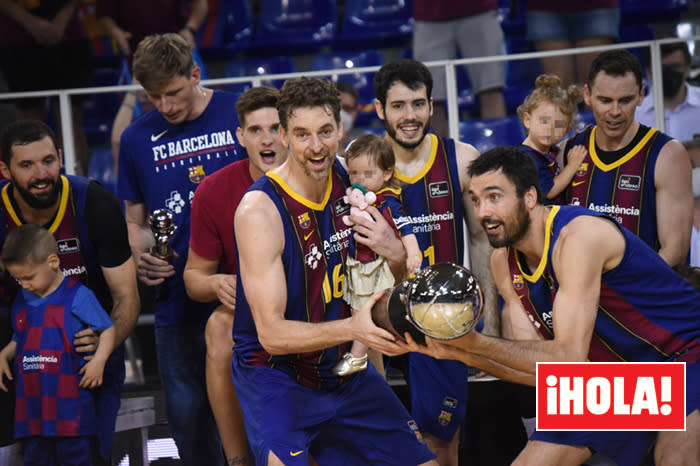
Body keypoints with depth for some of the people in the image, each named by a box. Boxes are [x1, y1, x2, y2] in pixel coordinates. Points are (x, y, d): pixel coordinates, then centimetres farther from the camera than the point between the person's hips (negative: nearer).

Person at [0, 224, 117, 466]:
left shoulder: (77, 296, -5)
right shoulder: (21, 303, 14)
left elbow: (108, 329, -4)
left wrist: (99, 359, -18)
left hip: (69, 405, -6)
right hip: (32, 405, 6)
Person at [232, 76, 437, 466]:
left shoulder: (350, 181, -5)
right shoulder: (260, 211, -22)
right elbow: (272, 334, -24)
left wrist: (396, 254, -16)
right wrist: (351, 328, -38)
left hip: (342, 367, 6)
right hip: (275, 374, -6)